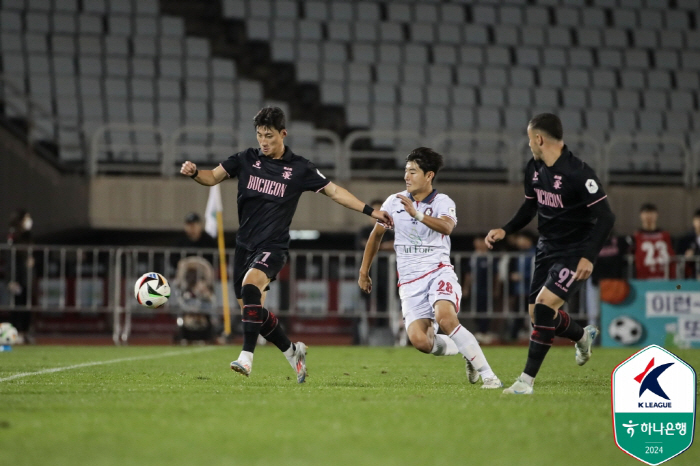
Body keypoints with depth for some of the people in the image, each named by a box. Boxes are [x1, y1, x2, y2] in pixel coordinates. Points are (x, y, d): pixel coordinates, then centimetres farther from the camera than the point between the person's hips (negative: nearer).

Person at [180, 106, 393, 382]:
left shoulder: (299, 168, -1)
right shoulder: (246, 160, 5)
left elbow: (333, 191, 6)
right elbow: (214, 177, 3)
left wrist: (370, 211, 0)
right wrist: (194, 173, -19)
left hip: (273, 247, -5)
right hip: (244, 245, 5)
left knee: (251, 284, -32)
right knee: (252, 311, 6)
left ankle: (247, 357, -36)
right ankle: (292, 351, 29)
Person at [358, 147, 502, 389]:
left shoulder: (443, 202, -2)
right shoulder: (394, 202, 9)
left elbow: (447, 226, -25)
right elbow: (376, 234, 21)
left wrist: (417, 215, -37)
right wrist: (364, 271, 24)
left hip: (438, 272, -3)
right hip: (410, 281, 3)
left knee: (445, 318, -33)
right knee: (420, 340, -18)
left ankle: (488, 375, -24)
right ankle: (467, 352, 12)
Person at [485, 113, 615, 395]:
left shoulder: (578, 173, -22)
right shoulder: (534, 169, 2)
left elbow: (605, 217, -21)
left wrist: (589, 257, -28)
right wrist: (506, 230, 1)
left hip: (575, 253, -8)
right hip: (547, 249, 8)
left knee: (545, 306, -23)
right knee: (537, 314, 10)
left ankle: (527, 380, -18)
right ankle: (583, 336, 43)